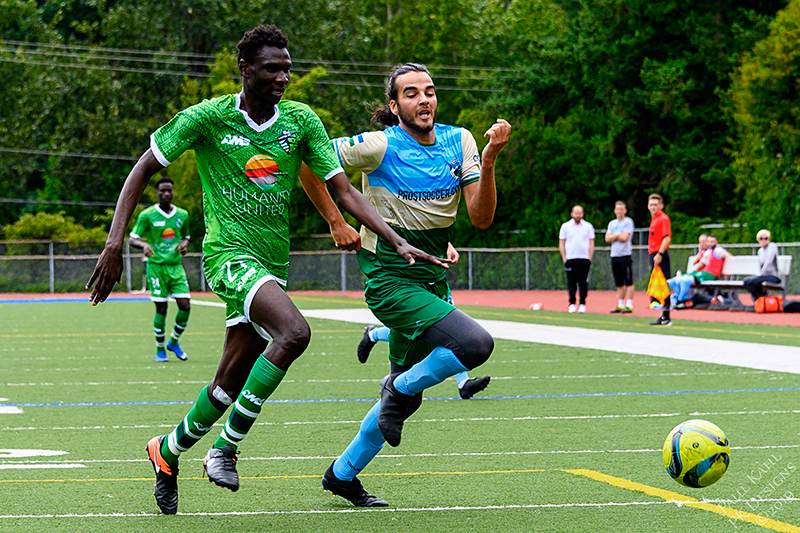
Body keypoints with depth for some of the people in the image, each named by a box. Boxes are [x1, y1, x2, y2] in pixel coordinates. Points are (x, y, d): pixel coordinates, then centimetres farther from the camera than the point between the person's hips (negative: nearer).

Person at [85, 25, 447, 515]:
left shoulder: (302, 121, 3)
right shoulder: (207, 118, -6)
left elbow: (343, 190, 2)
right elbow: (144, 169, 1)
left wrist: (398, 242, -9)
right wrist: (115, 243, -8)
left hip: (273, 263, 5)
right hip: (228, 252, -5)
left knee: (232, 383, 7)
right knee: (294, 332, -30)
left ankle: (169, 450, 33)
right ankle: (227, 447, -18)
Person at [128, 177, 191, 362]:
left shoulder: (182, 215, 9)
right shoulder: (147, 215, -4)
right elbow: (132, 239, -3)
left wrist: (184, 244, 0)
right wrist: (144, 245, -25)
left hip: (176, 266, 4)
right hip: (156, 266, -4)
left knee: (185, 306, -6)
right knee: (161, 309, -6)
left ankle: (174, 342, 17)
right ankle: (160, 349, 10)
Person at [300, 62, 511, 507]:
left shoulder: (458, 141, 1)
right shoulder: (381, 146, -14)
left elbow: (481, 218, -5)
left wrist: (489, 161, -19)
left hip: (433, 280, 7)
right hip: (390, 281, -7)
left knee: (407, 393, 14)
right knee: (477, 344, -25)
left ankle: (343, 474, 31)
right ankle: (400, 390, -1)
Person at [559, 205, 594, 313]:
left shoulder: (588, 226, 9)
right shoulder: (565, 226, 7)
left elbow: (591, 243, 10)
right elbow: (561, 243, 7)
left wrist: (590, 258, 0)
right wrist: (564, 258, -2)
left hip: (584, 259, 1)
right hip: (571, 259, -1)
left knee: (584, 283, -1)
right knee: (571, 283, -2)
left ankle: (582, 304, 4)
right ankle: (572, 304, 3)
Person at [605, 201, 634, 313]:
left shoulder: (628, 222, -2)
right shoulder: (611, 223, 16)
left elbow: (625, 237, -12)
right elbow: (607, 238, 7)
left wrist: (613, 236, 1)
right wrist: (618, 235, -6)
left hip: (625, 255, -6)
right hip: (614, 255, 6)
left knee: (628, 282, -6)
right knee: (619, 284, 10)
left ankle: (629, 305, -7)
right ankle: (620, 305, 14)